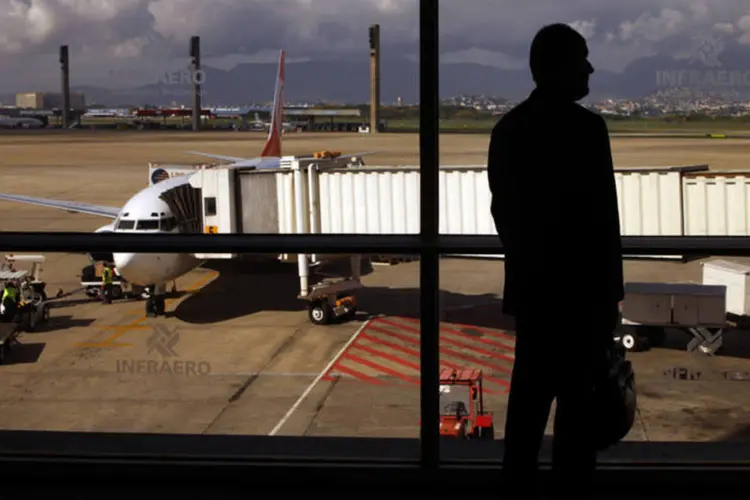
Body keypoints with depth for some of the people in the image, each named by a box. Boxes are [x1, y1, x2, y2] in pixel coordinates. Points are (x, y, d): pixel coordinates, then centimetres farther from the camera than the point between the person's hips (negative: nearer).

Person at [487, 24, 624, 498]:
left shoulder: (508, 128, 6)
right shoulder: (586, 127, -14)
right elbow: (602, 216, -14)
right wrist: (612, 290, -7)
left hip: (529, 282, 7)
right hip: (579, 285, -7)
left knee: (530, 390, 15)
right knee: (578, 396, 0)